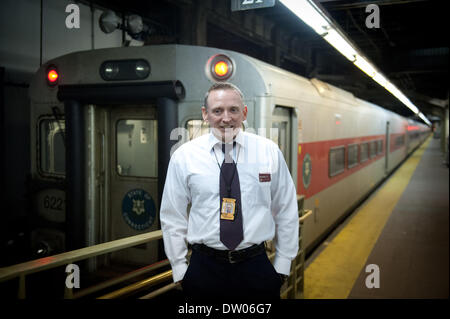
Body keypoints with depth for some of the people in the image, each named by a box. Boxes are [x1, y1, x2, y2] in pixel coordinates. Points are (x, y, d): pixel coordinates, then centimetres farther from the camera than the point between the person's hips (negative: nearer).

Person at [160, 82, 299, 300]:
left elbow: (287, 212, 4)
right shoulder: (183, 157, -3)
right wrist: (179, 270, 1)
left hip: (257, 266, 1)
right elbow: (172, 218, 2)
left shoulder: (269, 151, -2)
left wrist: (283, 265, 4)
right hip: (204, 268, 0)